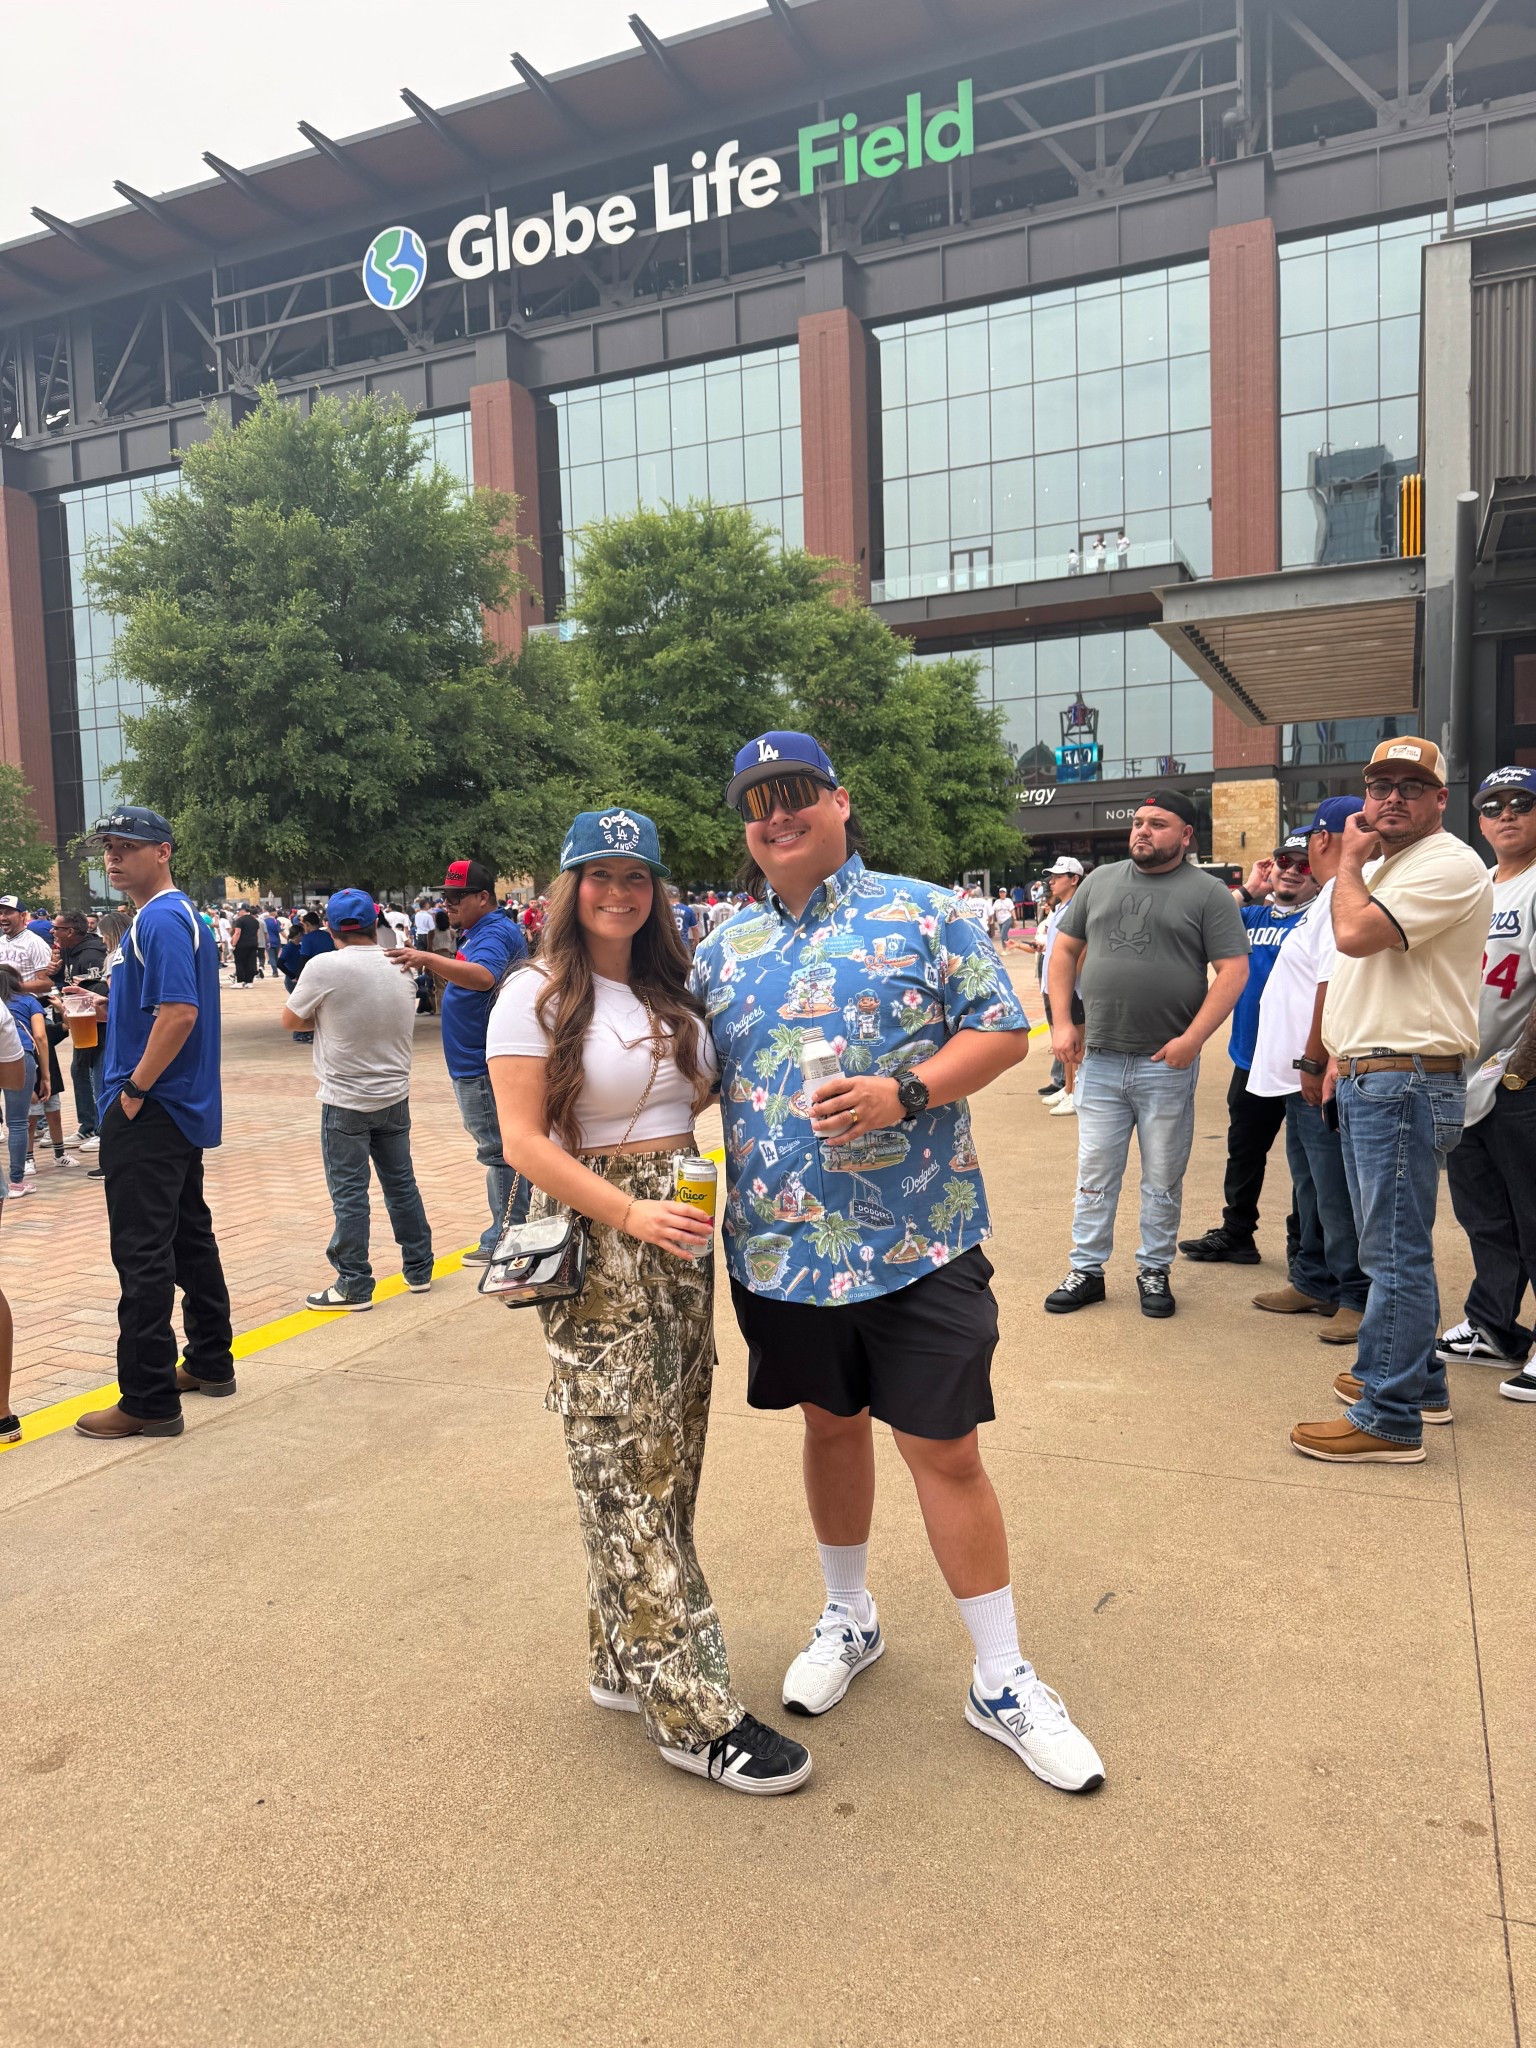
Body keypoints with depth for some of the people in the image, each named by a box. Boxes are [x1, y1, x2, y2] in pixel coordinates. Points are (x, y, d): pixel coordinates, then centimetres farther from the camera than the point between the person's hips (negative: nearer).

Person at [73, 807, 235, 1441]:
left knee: (143, 1256, -6)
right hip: (183, 1110, 11)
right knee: (190, 1238, 17)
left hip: (148, 1115, -10)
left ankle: (149, 1401, 0)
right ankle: (211, 1364, 29)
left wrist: (134, 1089, -19)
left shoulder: (160, 921, -16)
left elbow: (179, 1013, -26)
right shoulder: (179, 915, 15)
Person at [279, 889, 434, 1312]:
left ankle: (355, 1285, 9)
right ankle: (419, 1269, 25)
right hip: (395, 1097, 5)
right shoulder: (401, 967, 0)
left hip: (346, 1102, -5)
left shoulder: (325, 967, -16)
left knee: (349, 1195, 3)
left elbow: (289, 1021, -5)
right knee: (402, 1184, 16)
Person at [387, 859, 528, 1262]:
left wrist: (429, 959, -47)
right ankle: (516, 1229, 26)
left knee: (498, 1151, -6)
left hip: (485, 1066, -11)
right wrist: (433, 966, 10)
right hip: (477, 1062, 11)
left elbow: (483, 976, -38)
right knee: (504, 1148, 16)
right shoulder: (475, 933, 16)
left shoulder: (496, 933, -17)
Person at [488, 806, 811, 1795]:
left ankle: (626, 1662, 30)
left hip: (680, 1237, 7)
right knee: (629, 1472, -1)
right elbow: (524, 1141, -14)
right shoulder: (537, 996, -8)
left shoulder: (670, 991, 12)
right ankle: (693, 1712, 7)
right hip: (597, 1246, -7)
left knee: (670, 1461, 13)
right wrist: (629, 1211, -21)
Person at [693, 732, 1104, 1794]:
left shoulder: (924, 913, -3)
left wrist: (905, 1091, -20)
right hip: (783, 1247, 4)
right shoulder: (724, 950, 8)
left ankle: (1003, 1679, 21)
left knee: (945, 1451, 2)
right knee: (832, 1425, 20)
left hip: (916, 1241, -3)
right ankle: (849, 1617, 42)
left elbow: (1003, 1030, -5)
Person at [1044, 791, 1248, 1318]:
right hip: (1098, 1058, 3)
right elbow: (1064, 949, 14)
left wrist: (1192, 1038, -16)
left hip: (1167, 1062, -3)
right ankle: (1086, 1270, 18)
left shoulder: (1207, 893, -2)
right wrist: (1062, 1021, 3)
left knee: (1163, 1180, 8)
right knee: (1094, 1174, 8)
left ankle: (1154, 1271, 22)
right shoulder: (1101, 880, 10)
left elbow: (1233, 970, -7)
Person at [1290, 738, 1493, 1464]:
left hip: (1407, 1083, -10)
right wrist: (1345, 1051, 17)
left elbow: (1355, 934, -26)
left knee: (1394, 1250, -7)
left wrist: (1349, 862, -9)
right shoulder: (1384, 868, 18)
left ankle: (1388, 1418, -1)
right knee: (1390, 1245, 18)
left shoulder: (1448, 866, -14)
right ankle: (1416, 1376, 32)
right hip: (1366, 1078, 10)